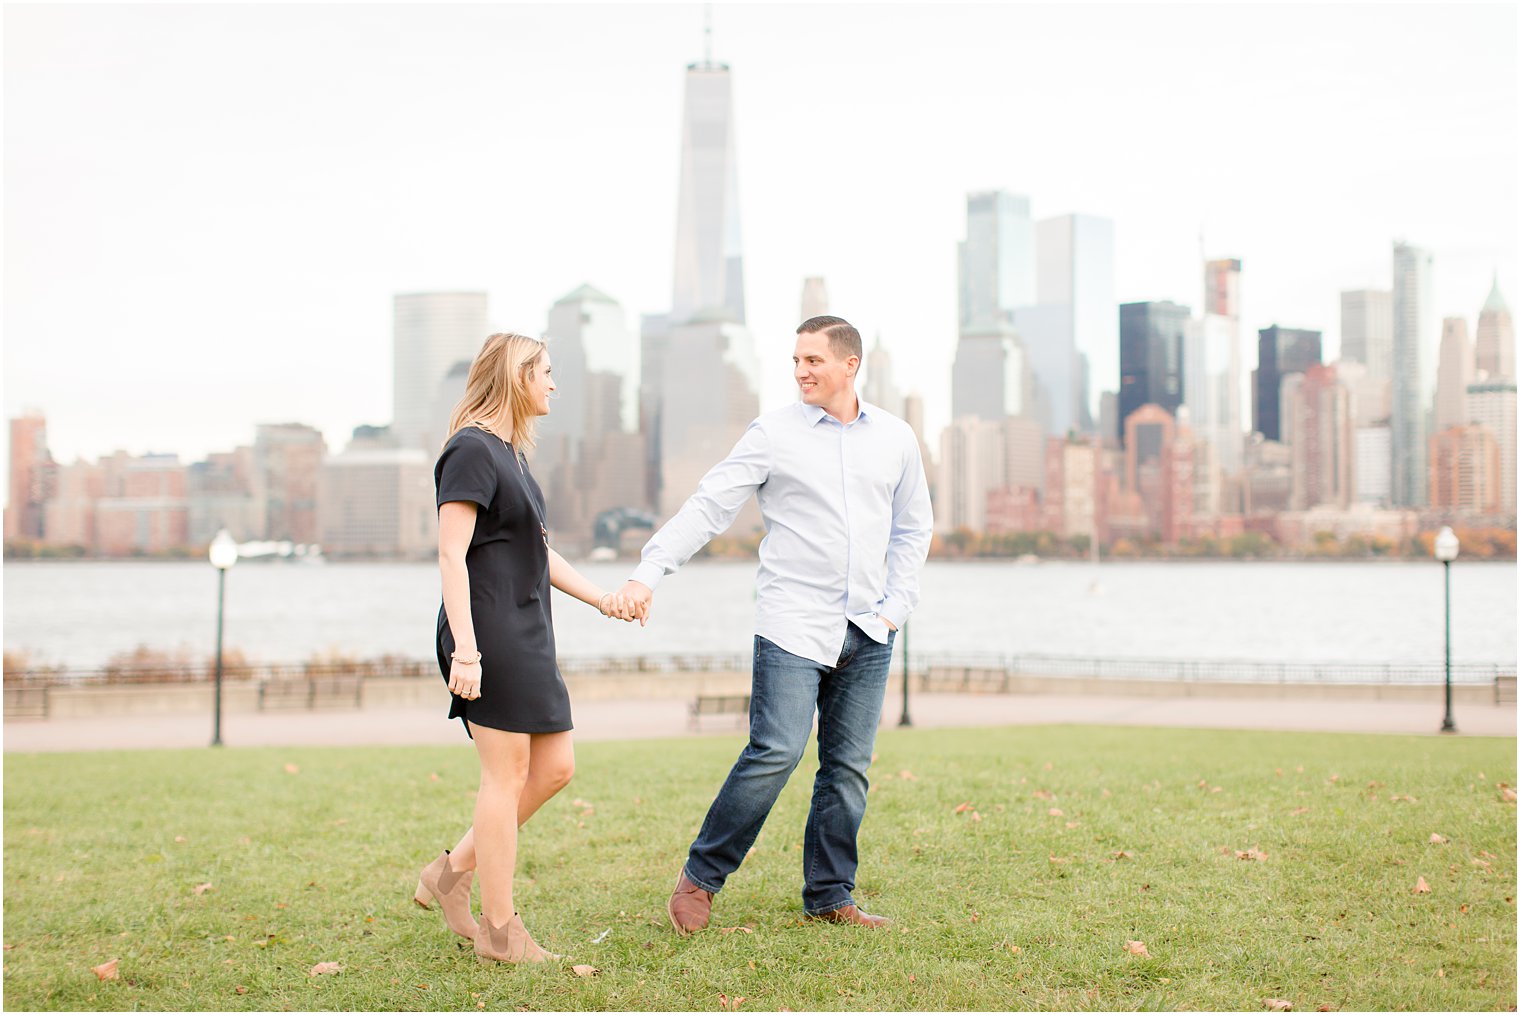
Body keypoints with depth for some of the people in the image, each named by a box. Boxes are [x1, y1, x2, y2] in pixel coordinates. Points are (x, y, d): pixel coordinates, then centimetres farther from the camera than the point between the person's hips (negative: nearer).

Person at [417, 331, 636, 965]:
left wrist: (598, 597, 16)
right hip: (489, 634, -10)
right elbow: (452, 555, -18)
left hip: (527, 635, 10)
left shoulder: (511, 454, 18)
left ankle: (452, 873, 19)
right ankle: (499, 931, 4)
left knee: (554, 768, 10)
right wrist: (464, 648, -24)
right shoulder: (472, 450, -11)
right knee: (507, 774, -4)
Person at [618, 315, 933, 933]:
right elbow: (708, 507, -6)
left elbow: (913, 529, 19)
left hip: (866, 632, 4)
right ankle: (701, 876, 1)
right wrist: (647, 573, -16)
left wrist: (895, 607, 8)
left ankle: (829, 895, 16)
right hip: (792, 624, -4)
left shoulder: (895, 439, 10)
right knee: (775, 753, -14)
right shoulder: (774, 435, -1)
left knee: (848, 766, 5)